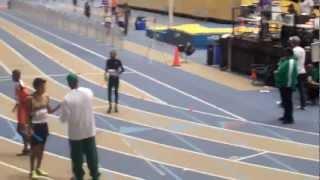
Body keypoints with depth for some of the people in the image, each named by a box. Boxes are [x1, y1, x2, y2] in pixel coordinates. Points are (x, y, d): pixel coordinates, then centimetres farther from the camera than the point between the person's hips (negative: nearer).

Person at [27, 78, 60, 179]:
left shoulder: (46, 97, 2)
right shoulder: (31, 99, -15)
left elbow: (49, 111, 11)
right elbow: (28, 115, -11)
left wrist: (58, 106, -5)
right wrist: (30, 128, -16)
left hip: (44, 125, 6)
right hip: (35, 125, -6)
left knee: (41, 148, 13)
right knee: (34, 149, 0)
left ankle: (38, 168, 27)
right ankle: (32, 171, 11)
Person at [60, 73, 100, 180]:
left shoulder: (67, 99, -21)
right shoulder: (88, 92, -9)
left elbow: (64, 118, -16)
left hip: (75, 132, -3)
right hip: (89, 130, 4)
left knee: (77, 155, 12)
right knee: (91, 153, 16)